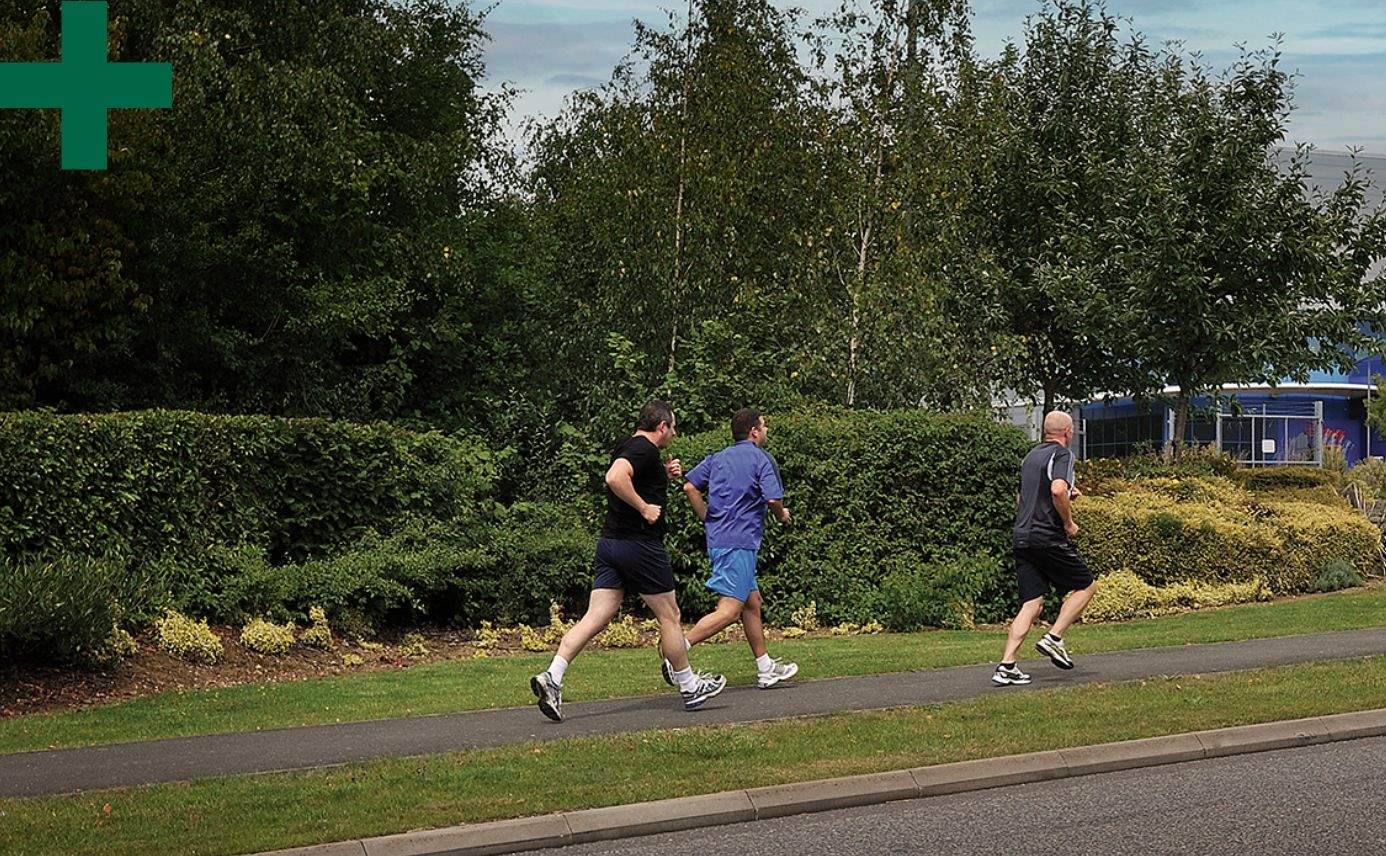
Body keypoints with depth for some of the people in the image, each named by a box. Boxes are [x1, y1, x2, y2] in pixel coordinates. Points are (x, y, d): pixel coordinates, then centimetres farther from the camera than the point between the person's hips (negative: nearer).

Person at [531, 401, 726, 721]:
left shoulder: (628, 447, 18)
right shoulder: (643, 449, -13)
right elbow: (615, 478, -31)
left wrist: (665, 475, 19)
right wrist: (645, 508, -23)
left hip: (610, 543, 9)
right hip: (640, 544, -9)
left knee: (596, 617, 1)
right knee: (669, 615, 5)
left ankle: (552, 677, -12)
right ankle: (689, 687, 17)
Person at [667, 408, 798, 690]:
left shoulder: (717, 458, 15)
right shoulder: (761, 458, -5)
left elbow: (690, 487, 7)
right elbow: (774, 499, -14)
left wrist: (708, 518, 14)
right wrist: (782, 515, 7)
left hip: (718, 538, 9)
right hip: (739, 542, -9)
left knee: (752, 602, 16)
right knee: (730, 609, -12)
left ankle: (766, 669, 21)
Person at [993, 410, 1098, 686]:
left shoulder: (1031, 456, 20)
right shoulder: (1062, 454, -6)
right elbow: (1058, 489, -25)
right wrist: (1069, 522, -11)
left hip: (1022, 537, 8)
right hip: (1048, 537, -7)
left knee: (1032, 604, 4)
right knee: (1086, 585, 9)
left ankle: (1006, 666, -7)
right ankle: (1053, 638, -2)